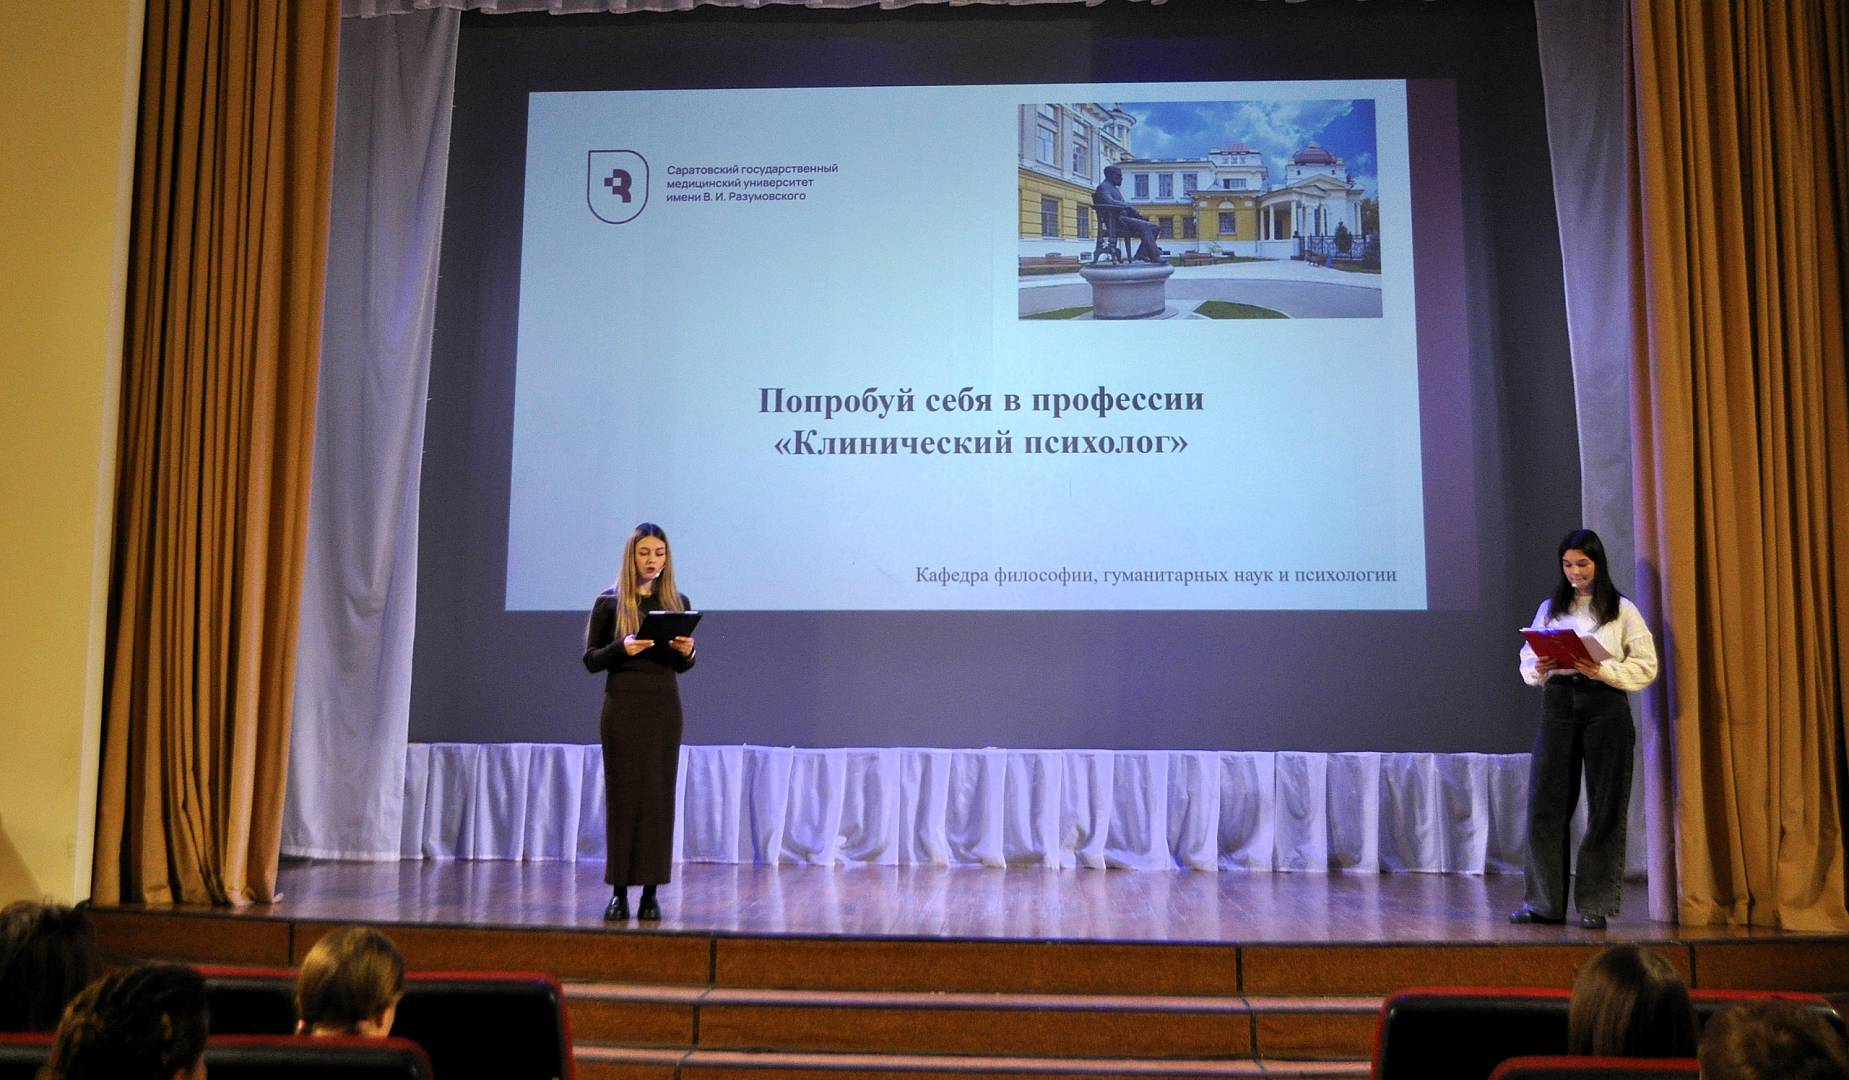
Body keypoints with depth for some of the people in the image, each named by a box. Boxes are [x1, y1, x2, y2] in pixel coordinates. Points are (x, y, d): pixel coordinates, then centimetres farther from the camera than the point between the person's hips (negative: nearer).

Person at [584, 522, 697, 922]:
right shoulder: (609, 602, 1)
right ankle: (619, 891, 6)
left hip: (664, 708, 2)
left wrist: (687, 651, -8)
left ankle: (651, 892, 7)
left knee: (658, 795, 1)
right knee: (622, 795, -1)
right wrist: (622, 647, -18)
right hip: (623, 707, -2)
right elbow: (590, 660, 0)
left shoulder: (678, 602, 8)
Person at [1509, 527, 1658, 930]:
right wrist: (1539, 667, -10)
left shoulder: (1622, 610, 5)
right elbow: (1527, 660, 13)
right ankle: (1544, 902, 7)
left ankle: (1594, 905, 9)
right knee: (1545, 803, -1)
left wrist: (1603, 670, -16)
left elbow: (1646, 666, -1)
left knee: (1604, 808, 1)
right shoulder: (1550, 608, 13)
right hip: (1558, 703, 2)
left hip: (1605, 706, -2)